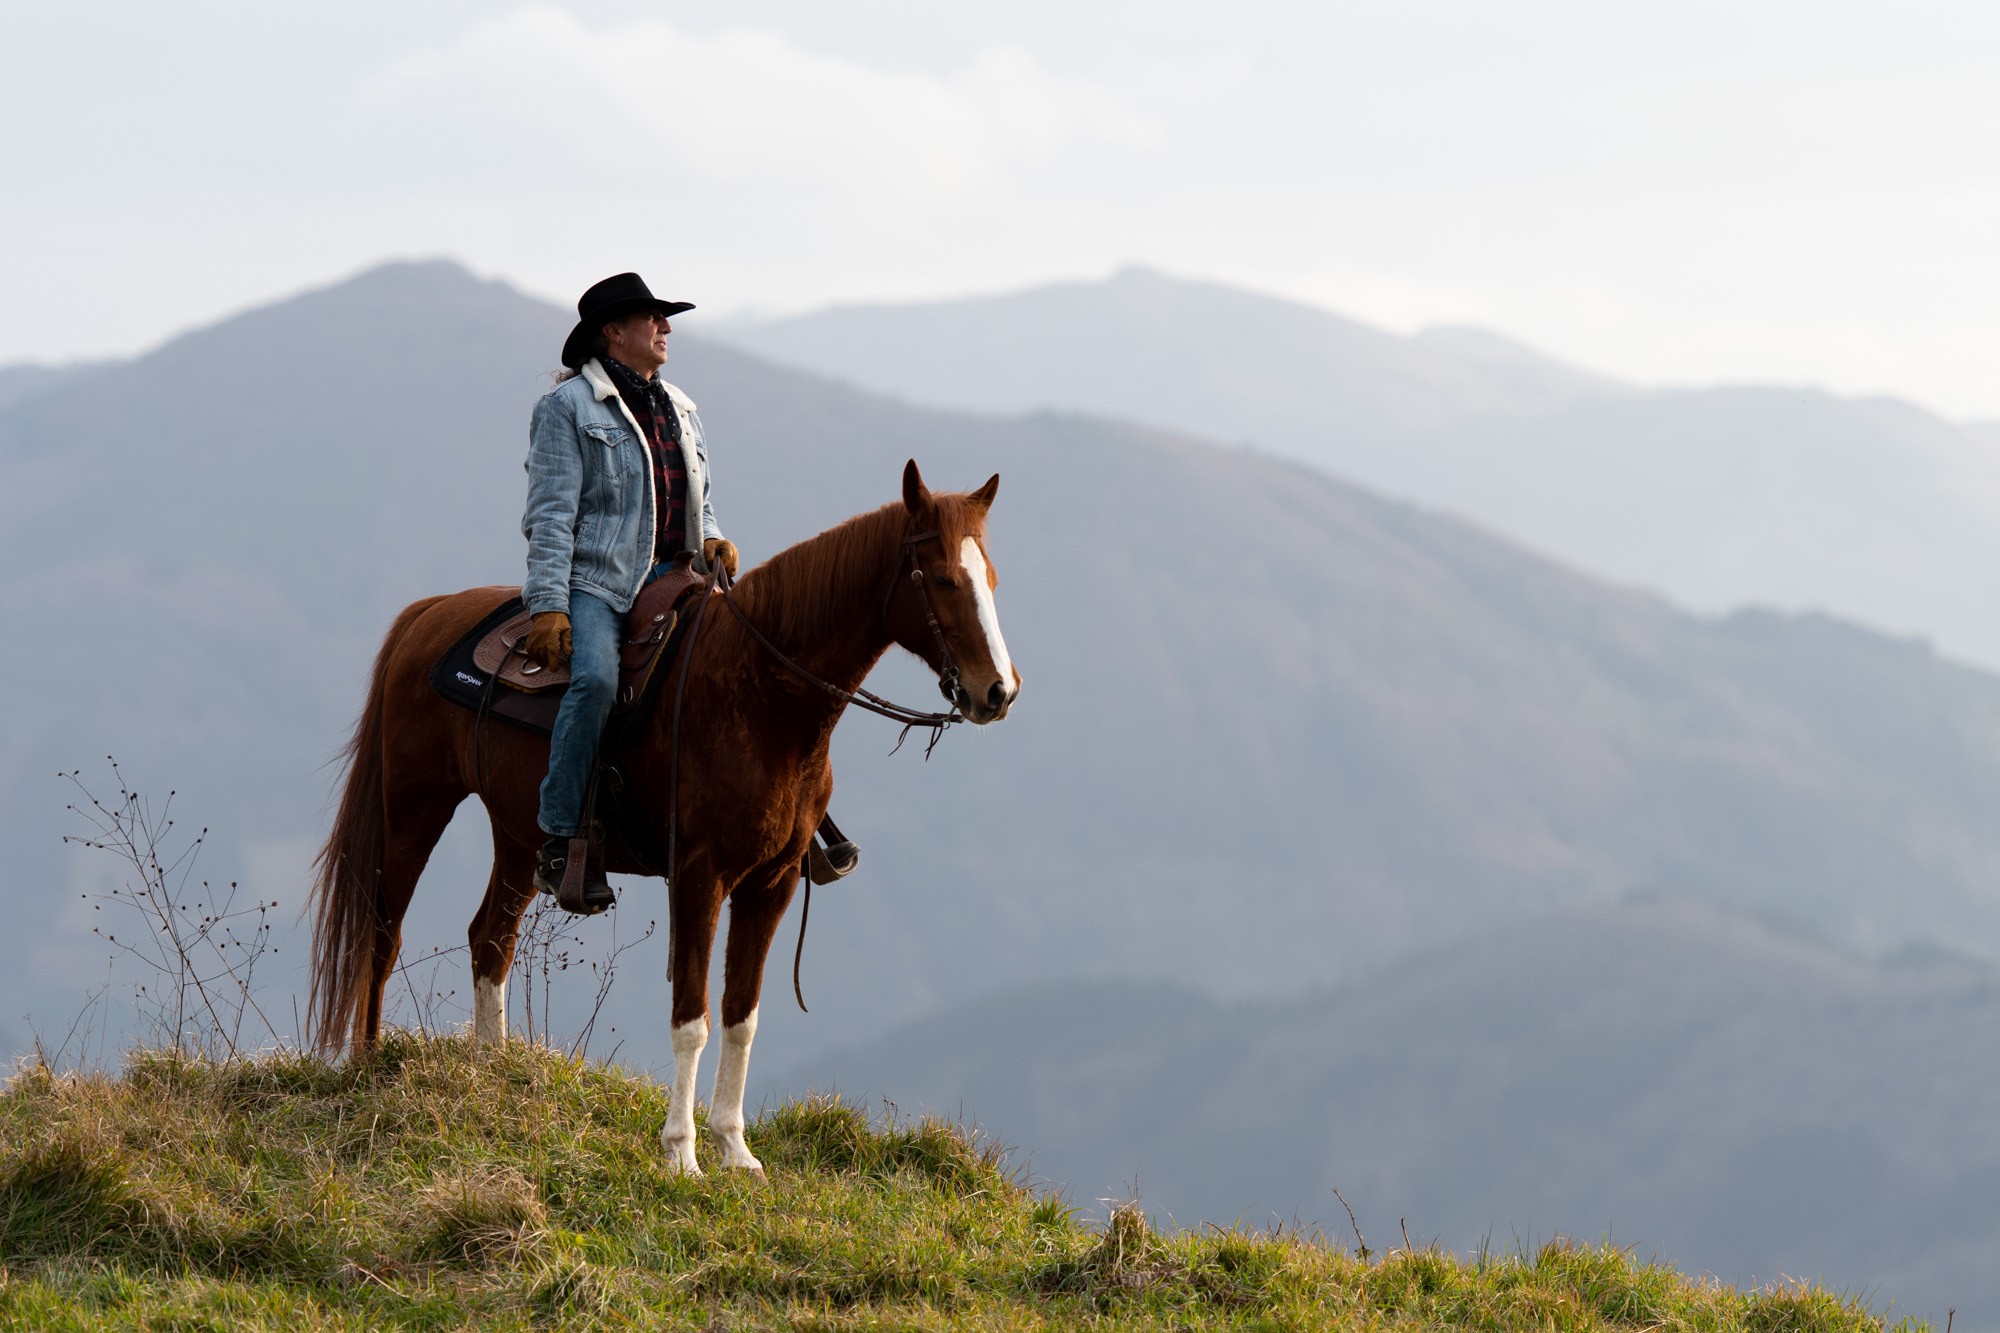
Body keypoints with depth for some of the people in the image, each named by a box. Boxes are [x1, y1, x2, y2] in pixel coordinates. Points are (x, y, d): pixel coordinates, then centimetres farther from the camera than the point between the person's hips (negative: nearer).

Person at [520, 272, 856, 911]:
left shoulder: (679, 409, 21)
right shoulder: (568, 406, 0)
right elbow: (552, 513, -7)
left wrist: (712, 539, 4)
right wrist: (548, 606, -16)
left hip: (671, 580, 7)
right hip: (596, 581, -7)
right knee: (596, 678, -33)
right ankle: (559, 840, -28)